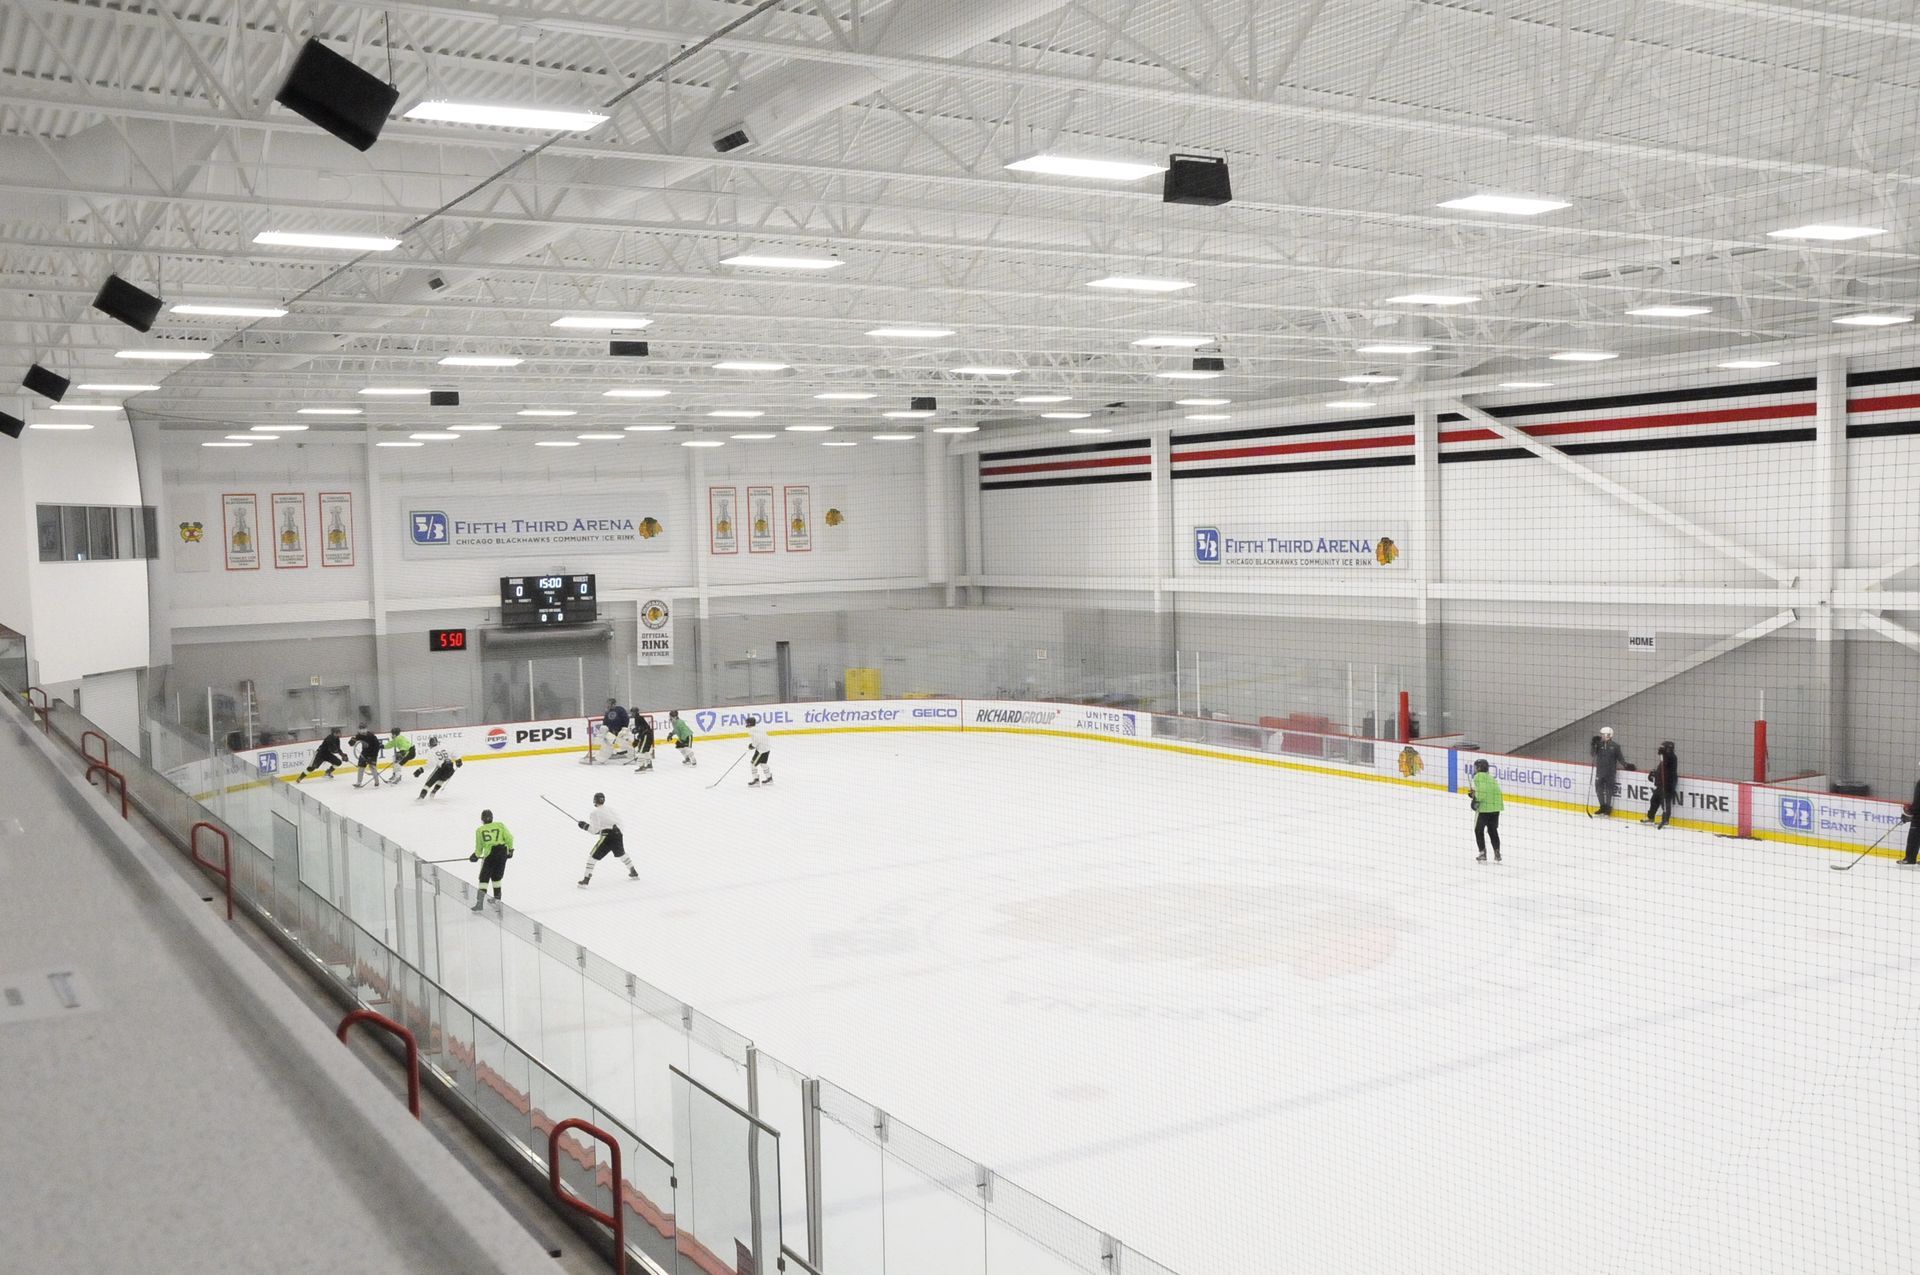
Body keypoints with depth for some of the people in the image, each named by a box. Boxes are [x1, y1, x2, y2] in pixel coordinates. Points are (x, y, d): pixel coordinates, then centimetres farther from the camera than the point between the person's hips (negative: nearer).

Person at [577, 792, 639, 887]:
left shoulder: (595, 813, -4)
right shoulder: (610, 808, 14)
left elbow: (595, 830, -9)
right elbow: (619, 821, 16)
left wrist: (585, 826, 4)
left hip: (607, 836, -6)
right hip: (617, 834, 6)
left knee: (593, 856, 2)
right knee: (621, 854, 30)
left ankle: (586, 880, -6)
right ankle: (634, 873, 39)